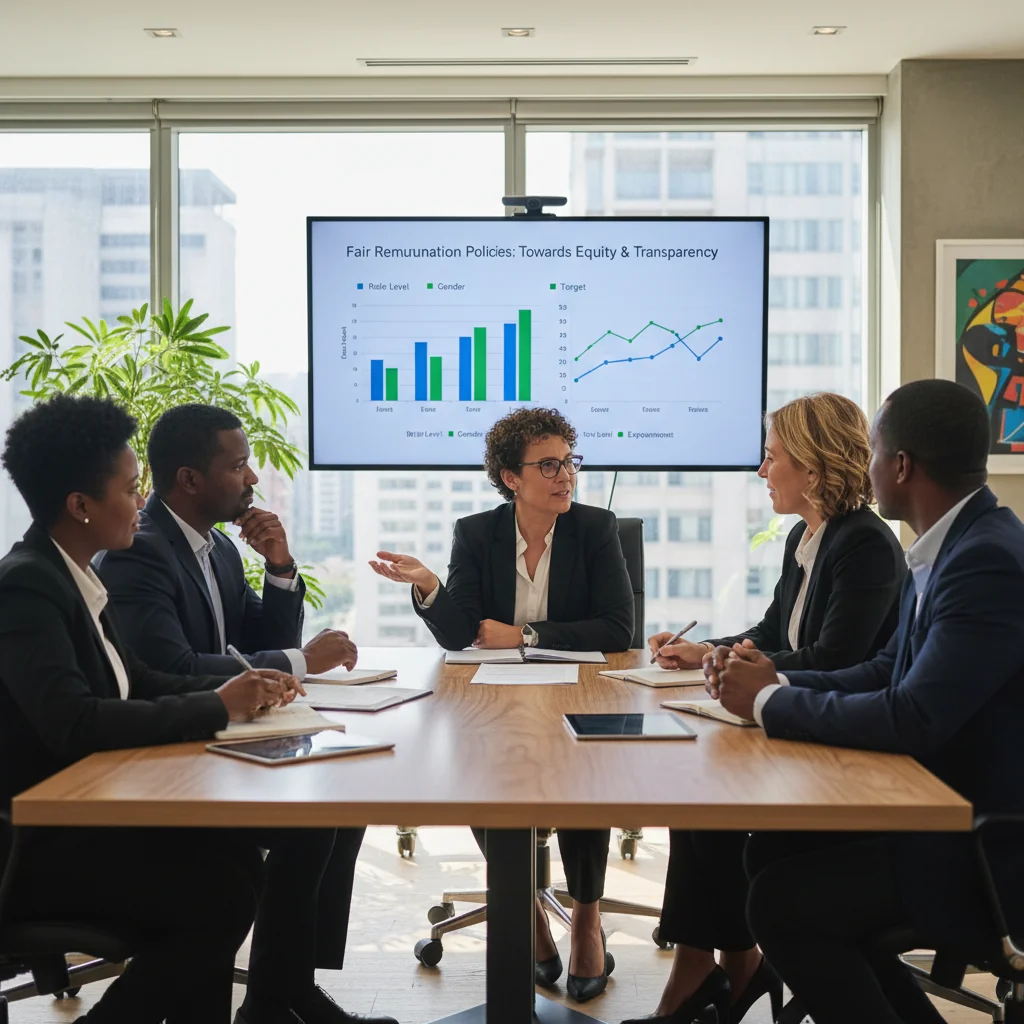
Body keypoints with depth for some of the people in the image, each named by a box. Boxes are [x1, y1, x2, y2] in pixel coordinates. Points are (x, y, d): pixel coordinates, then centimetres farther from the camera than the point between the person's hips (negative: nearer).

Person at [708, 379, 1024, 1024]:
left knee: (784, 902, -14)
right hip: (947, 807, 10)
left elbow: (912, 718, -30)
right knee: (773, 852, 7)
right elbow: (890, 671, 12)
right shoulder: (956, 546, 7)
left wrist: (768, 701, -17)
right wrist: (774, 680, -3)